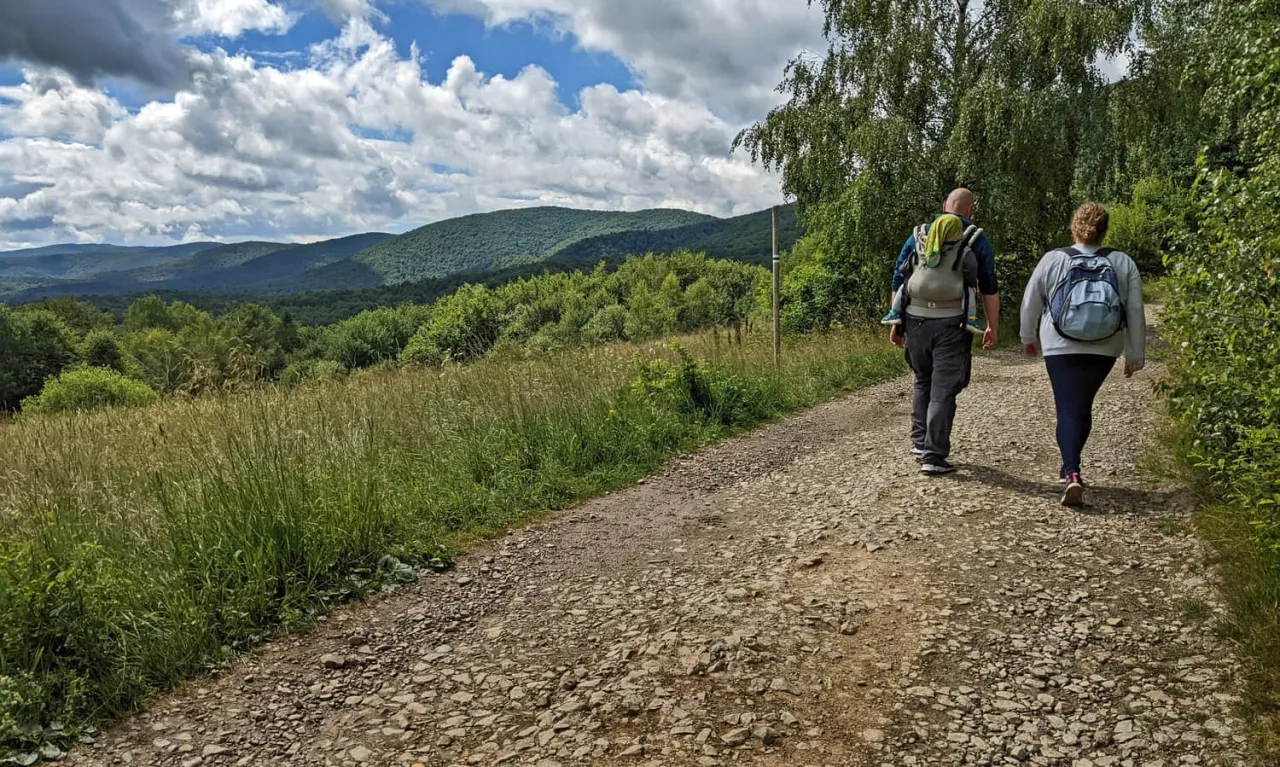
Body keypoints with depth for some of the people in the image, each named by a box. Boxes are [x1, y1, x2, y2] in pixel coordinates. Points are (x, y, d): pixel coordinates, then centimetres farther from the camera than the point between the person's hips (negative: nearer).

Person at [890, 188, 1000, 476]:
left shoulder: (919, 235, 10)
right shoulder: (976, 240, 4)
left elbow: (898, 281, 8)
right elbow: (990, 288, 3)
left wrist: (896, 322, 13)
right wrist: (993, 327, 10)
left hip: (916, 320, 3)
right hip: (952, 323, -3)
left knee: (922, 381, 21)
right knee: (943, 389, 0)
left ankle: (920, 441, 27)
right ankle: (933, 456, -1)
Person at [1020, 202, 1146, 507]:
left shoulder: (1052, 260, -3)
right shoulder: (1124, 264, 2)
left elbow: (1030, 304, 3)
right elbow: (1135, 313, 2)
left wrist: (1029, 337, 19)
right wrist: (1135, 355, 9)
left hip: (1060, 348, -2)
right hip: (1104, 350, 3)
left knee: (1068, 410, -3)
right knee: (1083, 406, 18)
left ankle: (1072, 475, -19)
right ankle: (1070, 466, 30)